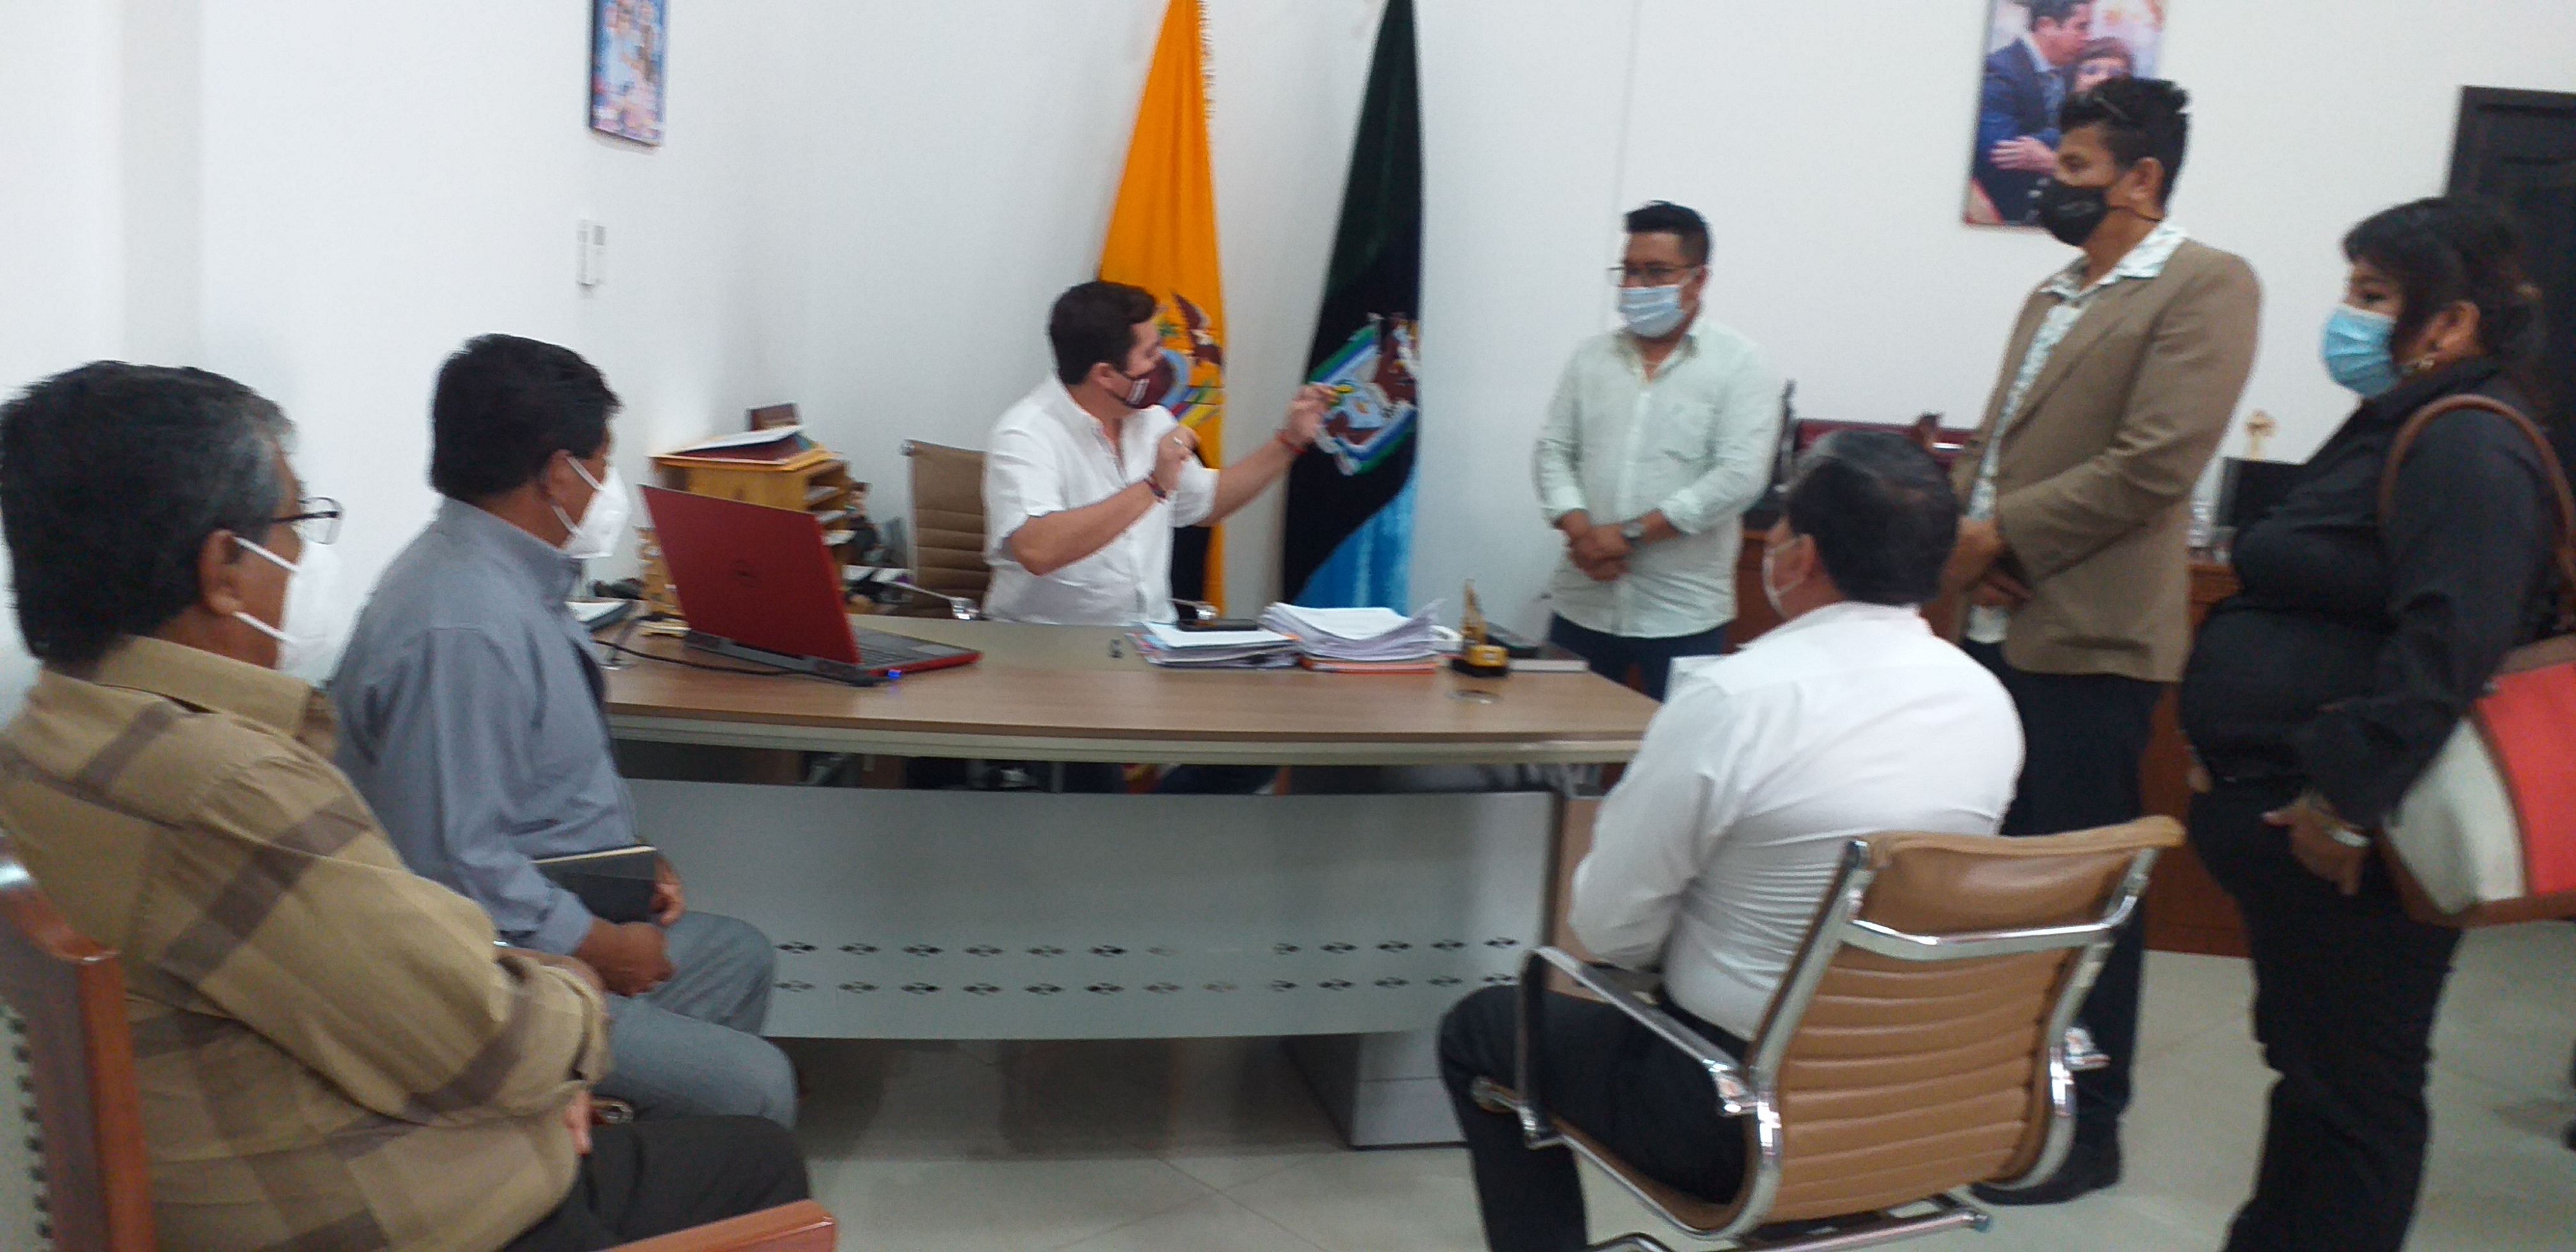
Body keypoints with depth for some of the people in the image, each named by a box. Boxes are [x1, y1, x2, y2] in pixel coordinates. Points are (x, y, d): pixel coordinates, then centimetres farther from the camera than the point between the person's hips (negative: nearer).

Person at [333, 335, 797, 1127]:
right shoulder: (463, 629, -27)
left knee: (740, 955, 25)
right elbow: (450, 865, -29)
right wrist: (598, 946, -17)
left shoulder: (515, 580, 7)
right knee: (754, 1088, -15)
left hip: (546, 935, 11)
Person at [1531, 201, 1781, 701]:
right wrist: (1580, 530, -10)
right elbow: (1552, 451, 9)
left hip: (1682, 616, -3)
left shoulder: (1738, 365, -2)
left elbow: (1740, 476, -12)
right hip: (1583, 604, 4)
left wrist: (1632, 533, -15)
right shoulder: (1592, 357, 12)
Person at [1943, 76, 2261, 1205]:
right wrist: (1962, 532, -1)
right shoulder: (2055, 294, 19)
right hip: (1999, 627, 8)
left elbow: (2156, 464, -17)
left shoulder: (2203, 286, -7)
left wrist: (2000, 536, -13)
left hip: (2090, 641, -8)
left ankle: (2088, 1129, 15)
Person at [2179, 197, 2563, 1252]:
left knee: (2349, 1081, 1)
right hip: (2296, 819, 11)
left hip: (2344, 844, -11)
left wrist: (2347, 800, -29)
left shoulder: (2467, 450, -17)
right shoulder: (2407, 428, 15)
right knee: (2309, 1058, 20)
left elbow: (2447, 647, -29)